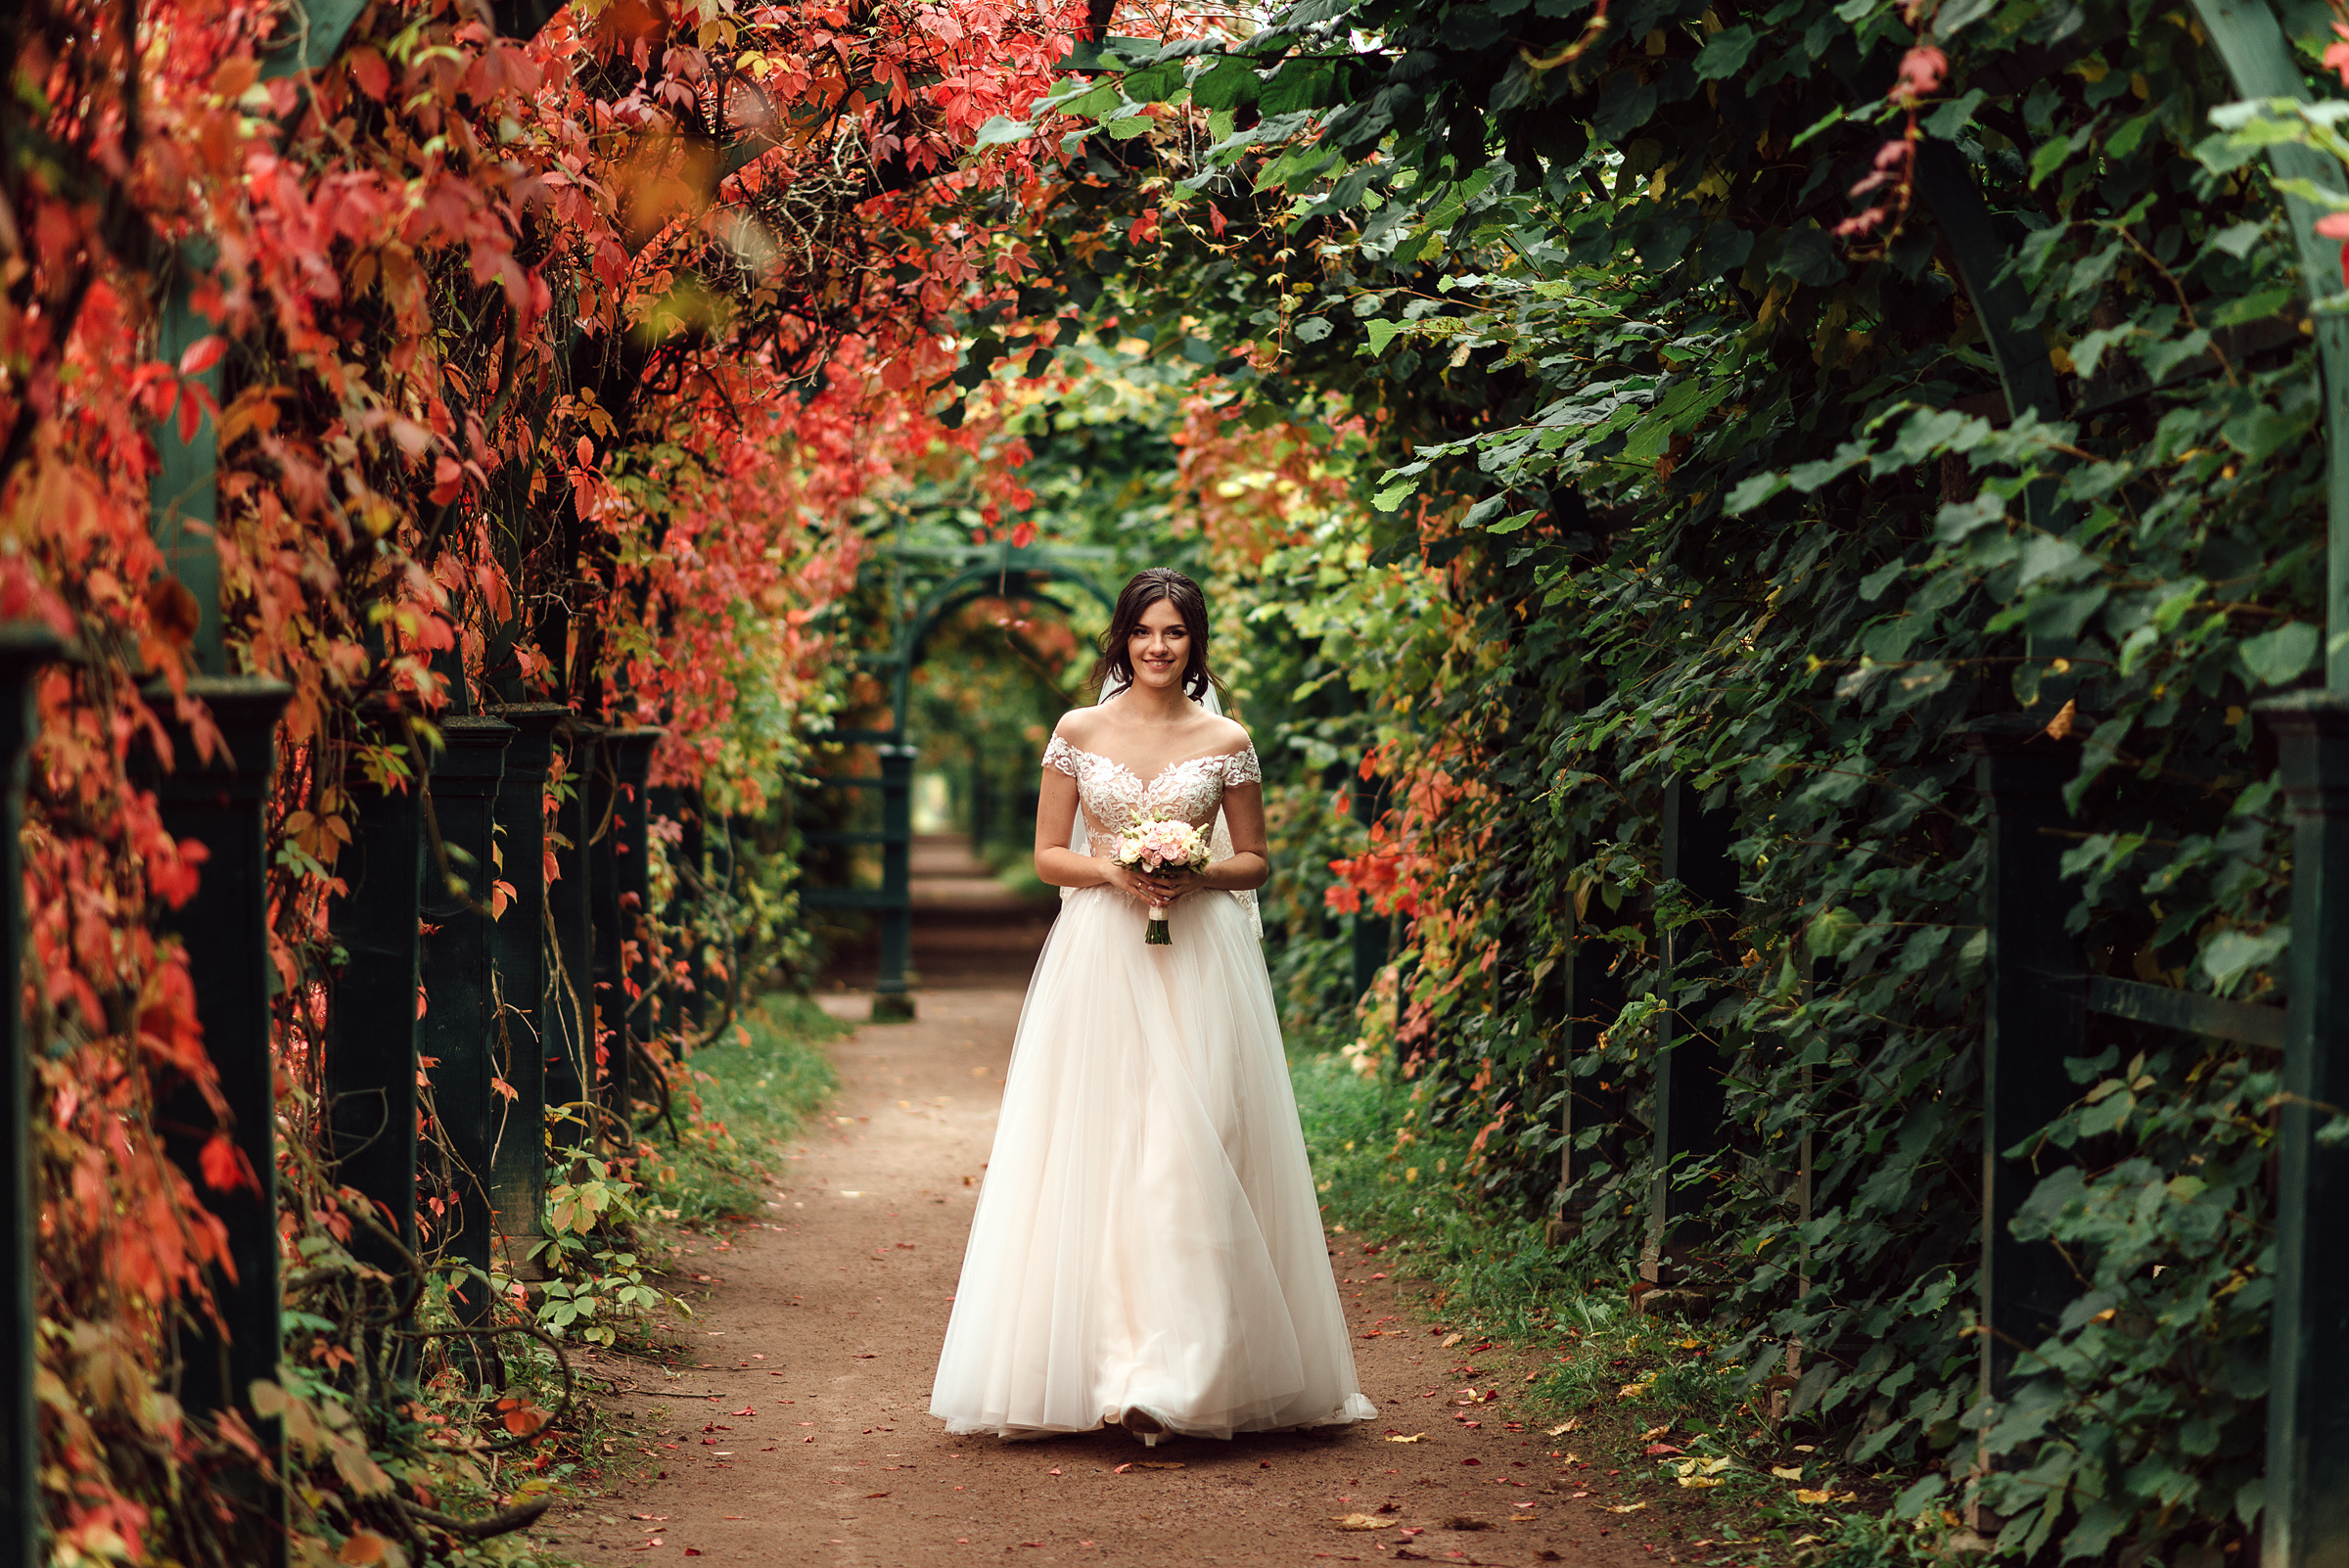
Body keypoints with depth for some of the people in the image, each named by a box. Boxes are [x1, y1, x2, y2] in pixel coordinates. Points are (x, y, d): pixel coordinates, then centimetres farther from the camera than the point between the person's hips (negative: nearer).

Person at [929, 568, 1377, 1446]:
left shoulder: (1226, 742, 6)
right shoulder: (1078, 733, 7)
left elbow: (1255, 861, 11)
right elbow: (1048, 855, 9)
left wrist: (1196, 877, -9)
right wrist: (1111, 872, -10)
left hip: (1198, 962, -1)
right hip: (1098, 958, 1)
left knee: (1187, 1152, -10)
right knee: (1095, 1152, -3)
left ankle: (1175, 1377, -10)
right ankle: (1102, 1359, 3)